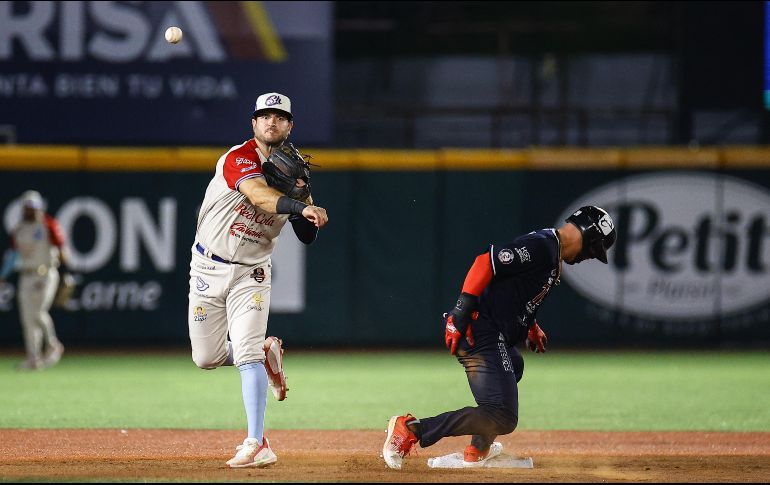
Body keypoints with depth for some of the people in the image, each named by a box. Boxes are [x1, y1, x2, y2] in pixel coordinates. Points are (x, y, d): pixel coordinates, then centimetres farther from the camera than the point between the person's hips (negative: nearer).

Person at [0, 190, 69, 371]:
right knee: (27, 317, 0)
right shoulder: (19, 230, 12)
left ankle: (52, 345, 8)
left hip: (46, 275, -6)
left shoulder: (49, 225, -4)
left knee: (38, 313, -16)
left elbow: (61, 249, -9)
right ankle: (33, 358, 4)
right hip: (26, 277, 6)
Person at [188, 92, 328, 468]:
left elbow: (308, 237, 1)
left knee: (247, 355, -16)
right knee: (207, 358, 3)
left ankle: (257, 445, -18)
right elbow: (259, 195, -36)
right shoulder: (239, 159, -15)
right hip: (208, 268, -1)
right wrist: (302, 208, -53)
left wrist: (303, 195, -16)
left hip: (251, 274, 1)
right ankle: (265, 352, 32)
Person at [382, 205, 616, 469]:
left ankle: (478, 449, 38)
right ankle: (411, 429, -19)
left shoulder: (553, 253, 20)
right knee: (503, 419, -16)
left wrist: (531, 327, 22)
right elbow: (486, 262, -21)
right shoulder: (541, 245, -12)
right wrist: (460, 314, -25)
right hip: (481, 335, -11)